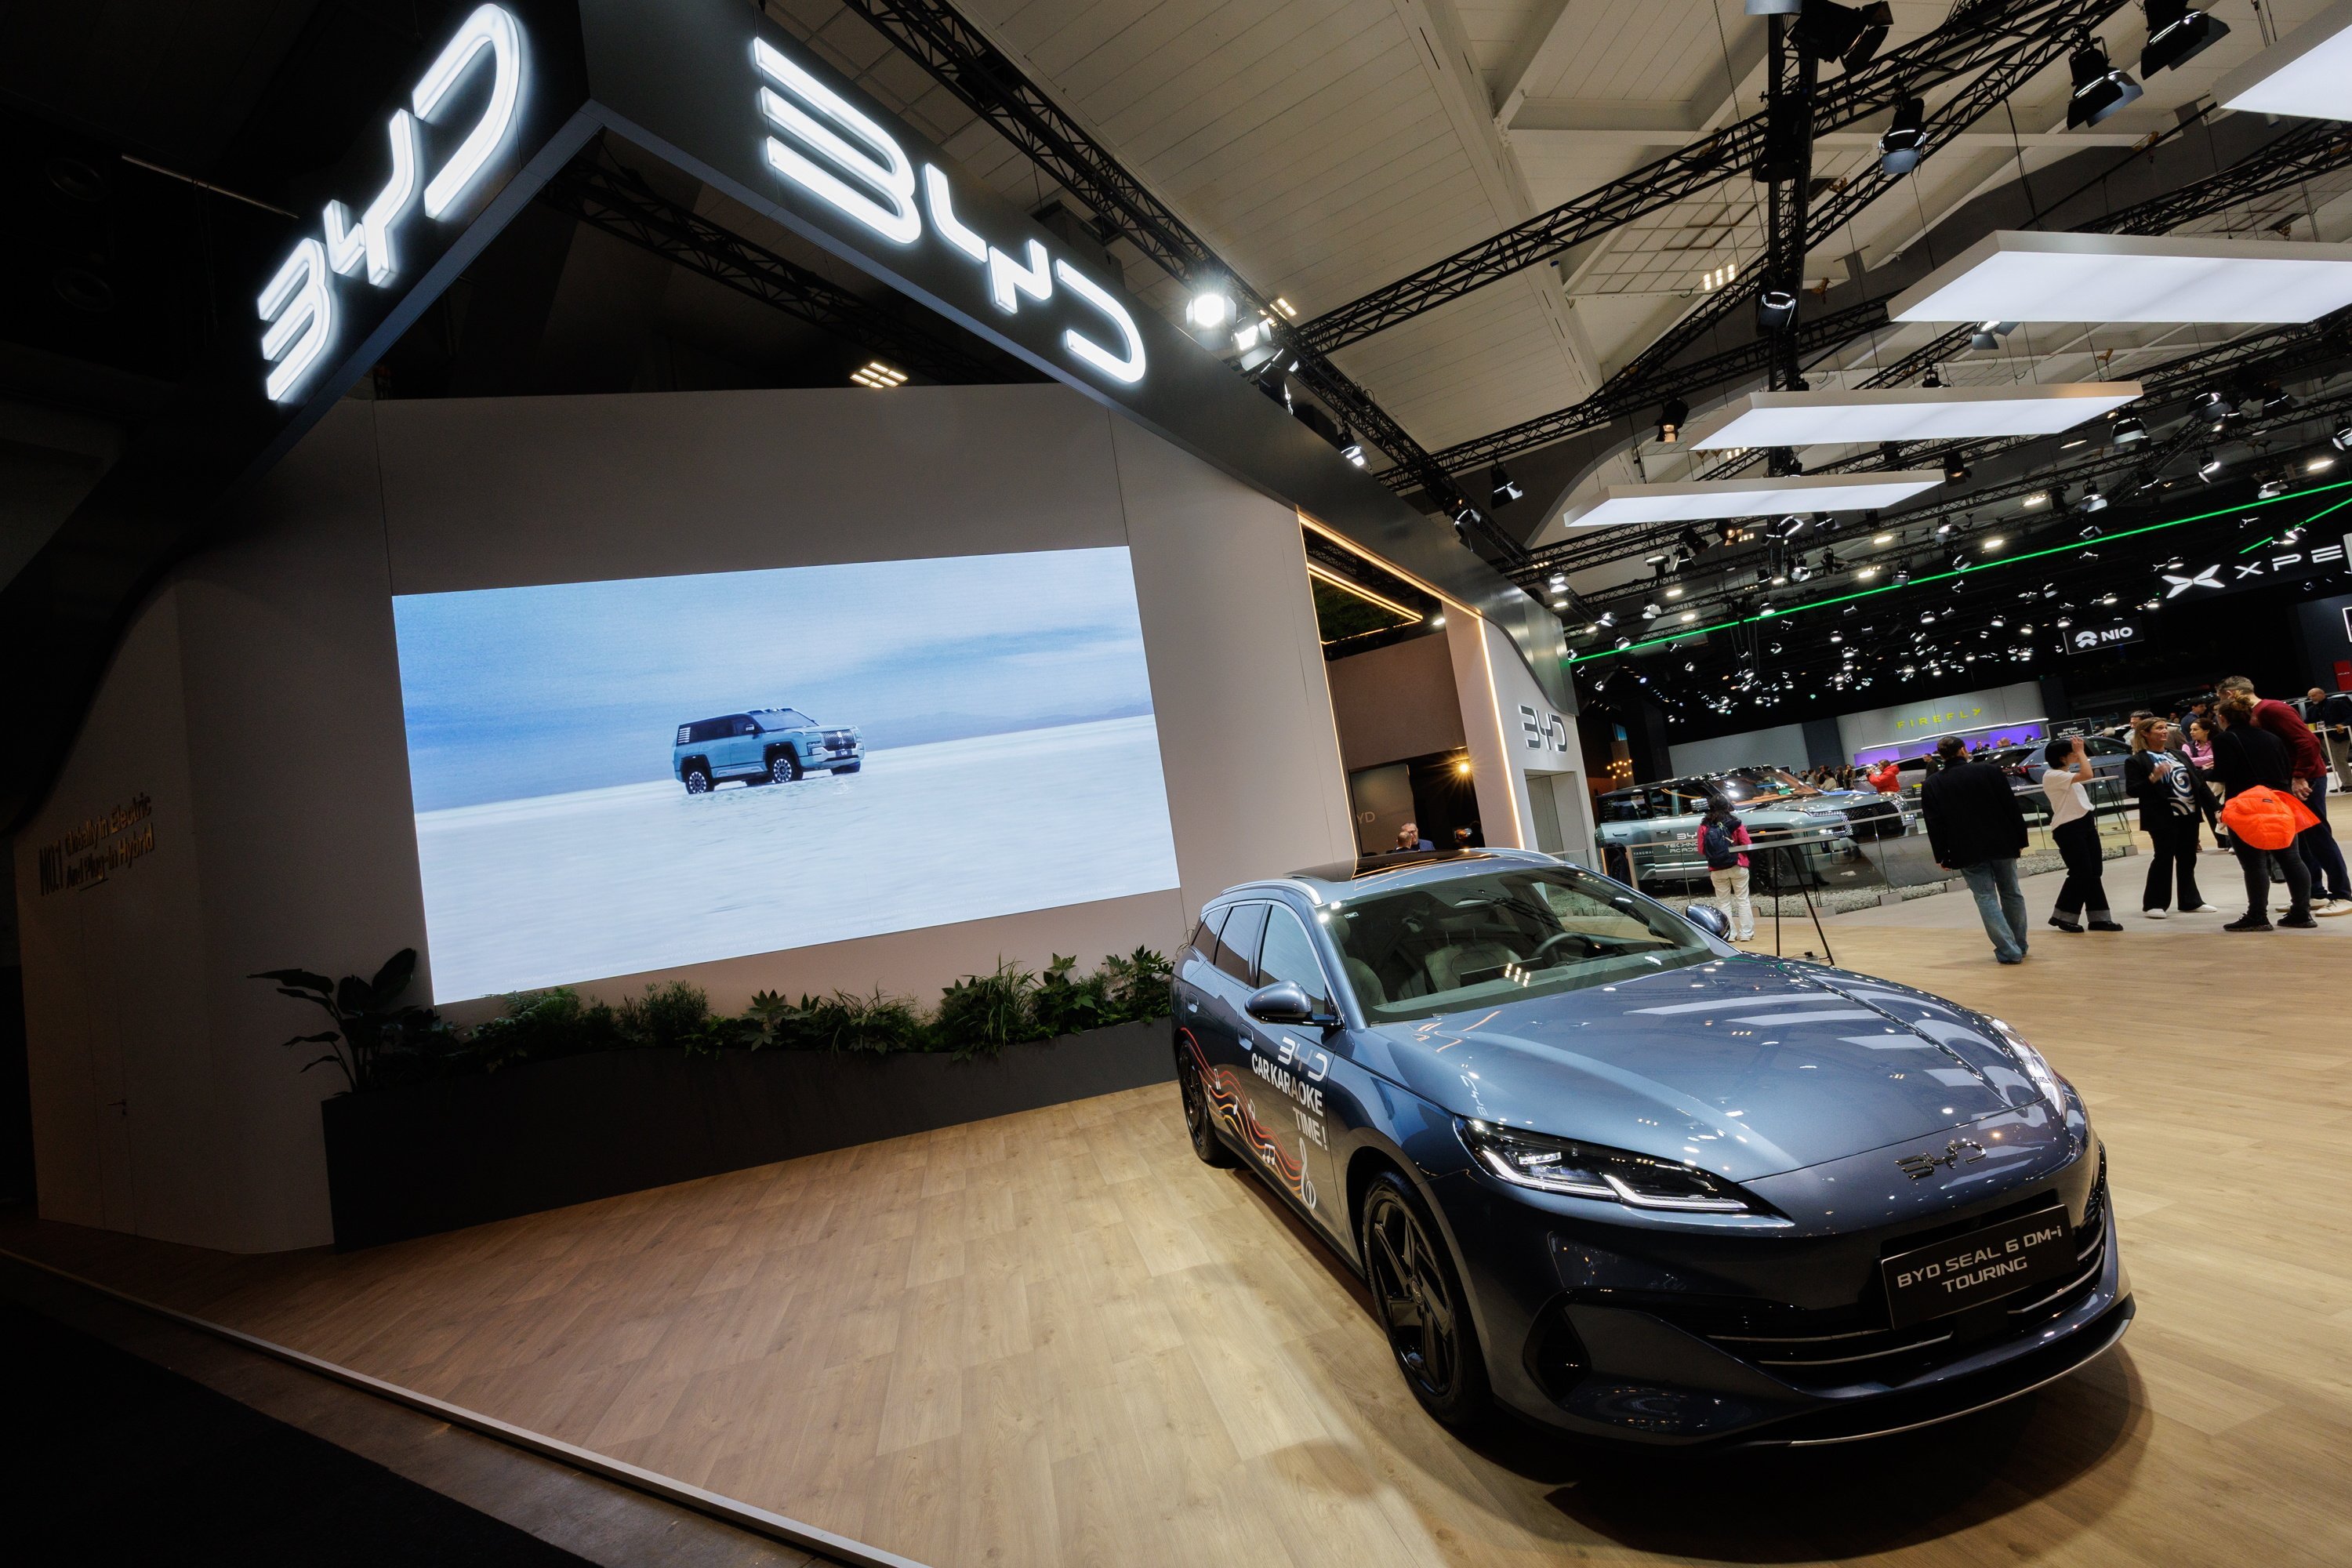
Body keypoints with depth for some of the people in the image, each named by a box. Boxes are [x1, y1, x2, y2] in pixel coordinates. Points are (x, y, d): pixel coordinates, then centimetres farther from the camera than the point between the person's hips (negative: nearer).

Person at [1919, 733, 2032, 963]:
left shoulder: (1931, 786, -3)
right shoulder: (1989, 771, -2)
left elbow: (1934, 826, -3)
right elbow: (2012, 808, -2)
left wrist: (1941, 857, 2)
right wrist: (2020, 840, 5)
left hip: (1968, 852, -2)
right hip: (2002, 845, 2)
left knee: (1986, 898, 2)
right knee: (2011, 893, 16)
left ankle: (2009, 951, -2)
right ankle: (2019, 945, 26)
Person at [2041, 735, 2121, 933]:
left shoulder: (2066, 773, 14)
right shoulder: (2052, 776, -16)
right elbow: (2087, 775, -24)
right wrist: (2080, 751, -15)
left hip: (2086, 824, 10)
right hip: (2068, 829, -10)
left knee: (2093, 872, 8)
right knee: (2080, 873, -7)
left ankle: (2099, 918, 12)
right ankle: (2062, 916, 5)